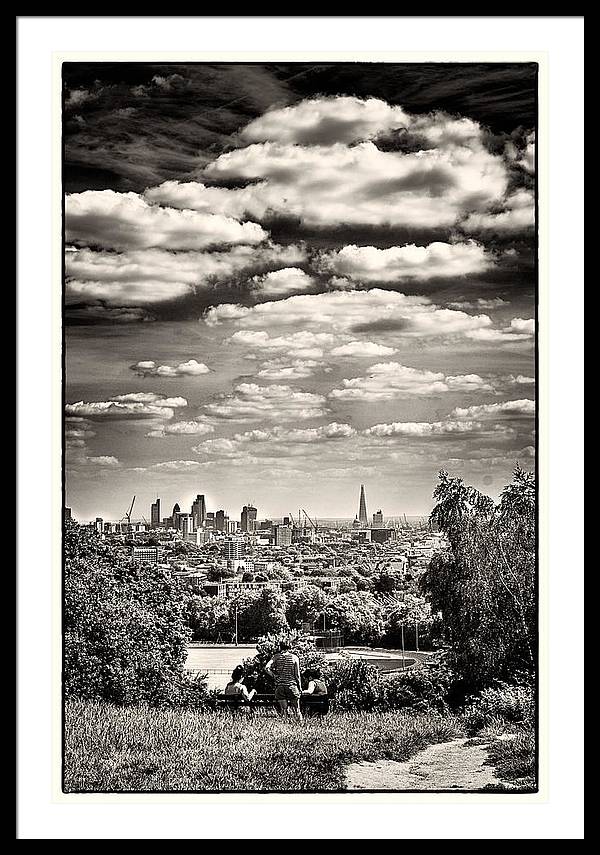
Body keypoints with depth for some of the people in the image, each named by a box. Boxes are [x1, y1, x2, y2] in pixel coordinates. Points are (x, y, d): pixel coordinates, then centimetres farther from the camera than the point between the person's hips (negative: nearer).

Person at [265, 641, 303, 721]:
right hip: (292, 685, -1)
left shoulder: (276, 657, 2)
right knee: (295, 708, 8)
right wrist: (300, 687, 10)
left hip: (279, 685, 1)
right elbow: (297, 675, 2)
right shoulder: (294, 657, 1)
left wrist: (274, 676, -1)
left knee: (283, 709, 6)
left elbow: (267, 668, -12)